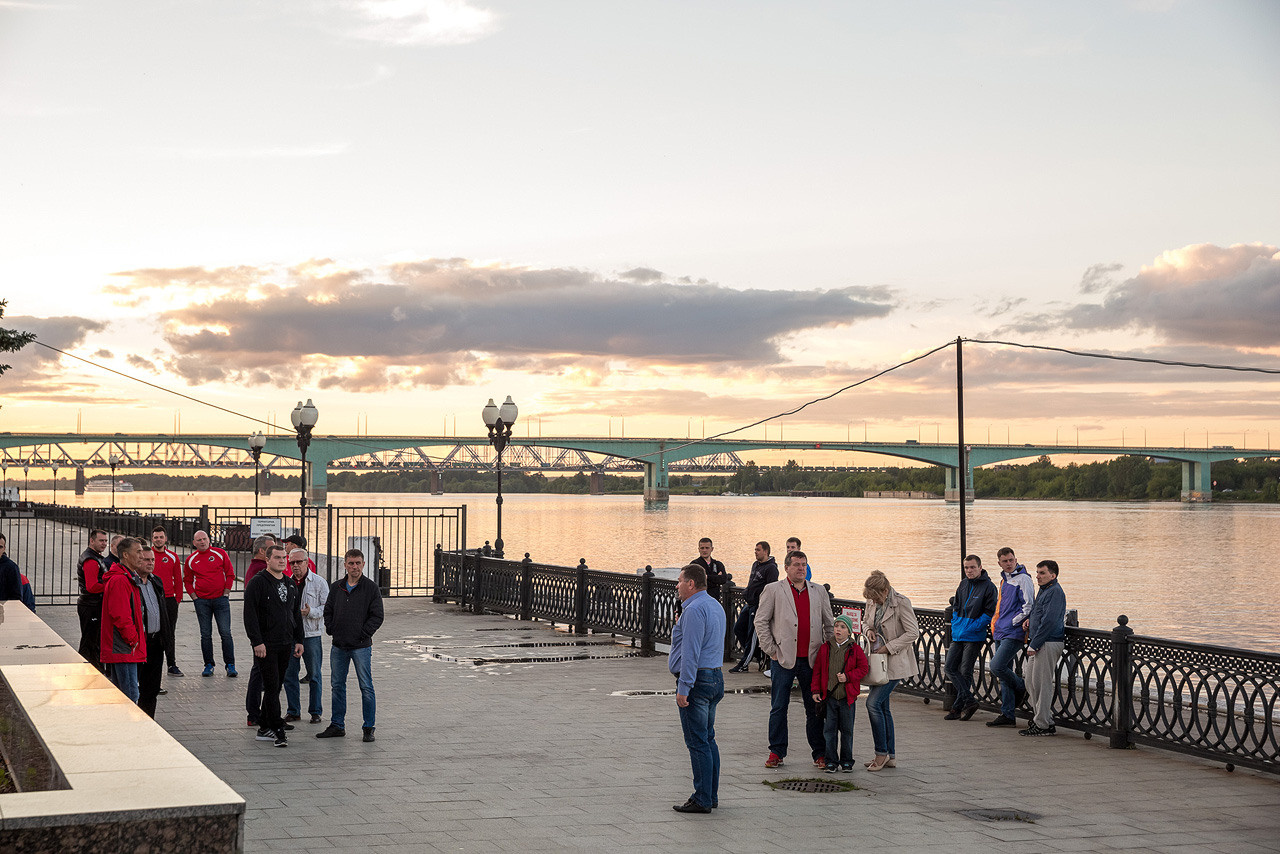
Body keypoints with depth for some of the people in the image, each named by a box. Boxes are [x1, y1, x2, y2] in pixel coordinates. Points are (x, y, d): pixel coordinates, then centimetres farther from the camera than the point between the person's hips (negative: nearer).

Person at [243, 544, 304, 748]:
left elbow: (296, 614, 20)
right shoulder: (258, 582, -8)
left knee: (276, 686, 10)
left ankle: (264, 728, 17)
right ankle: (278, 730, -8)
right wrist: (257, 641, -19)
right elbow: (250, 614, -13)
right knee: (272, 687, -8)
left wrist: (298, 640, 14)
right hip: (266, 645, -7)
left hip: (285, 645, 7)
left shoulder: (290, 584, 14)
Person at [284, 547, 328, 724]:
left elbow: (327, 607, -5)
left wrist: (311, 612, -20)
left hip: (311, 634, -4)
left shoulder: (318, 582, -2)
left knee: (314, 675, 2)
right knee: (289, 674, 5)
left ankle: (315, 711, 11)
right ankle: (293, 711, 15)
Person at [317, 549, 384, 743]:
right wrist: (331, 630, 3)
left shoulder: (371, 588, -4)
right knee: (337, 686, 10)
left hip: (361, 646, -4)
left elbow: (377, 616, -6)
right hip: (338, 646, 5)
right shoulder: (336, 587, 9)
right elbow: (328, 611, 16)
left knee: (366, 687, -1)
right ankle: (337, 725, 20)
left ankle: (369, 728, 6)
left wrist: (363, 634, -12)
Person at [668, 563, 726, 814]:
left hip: (697, 680, -10)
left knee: (697, 742, -5)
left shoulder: (694, 610, -17)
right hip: (716, 677, 10)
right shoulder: (715, 606, 14)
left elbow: (691, 652, -21)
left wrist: (683, 688, -21)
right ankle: (711, 796, 19)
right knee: (708, 739, 14)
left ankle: (702, 799, -3)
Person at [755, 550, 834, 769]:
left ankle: (820, 753, 13)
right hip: (783, 659, -2)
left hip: (812, 659, 2)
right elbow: (760, 621, 1)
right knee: (779, 708, 3)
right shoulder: (773, 590, 1)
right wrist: (771, 650, -3)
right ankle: (776, 752, 13)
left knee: (815, 708, 5)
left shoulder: (819, 591, 10)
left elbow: (829, 623, 16)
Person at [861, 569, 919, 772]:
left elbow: (913, 632, -15)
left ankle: (881, 753, -4)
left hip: (895, 662, -8)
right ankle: (890, 757, 17)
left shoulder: (901, 603, -16)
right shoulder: (871, 603, 4)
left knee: (873, 703, -15)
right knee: (882, 707, 9)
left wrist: (888, 647, -18)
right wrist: (869, 630, -2)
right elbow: (865, 621, 22)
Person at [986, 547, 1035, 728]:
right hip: (1001, 634, 9)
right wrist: (997, 624, 10)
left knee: (996, 667, -17)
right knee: (1004, 674, 8)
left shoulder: (1023, 579, -8)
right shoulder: (1004, 580, 19)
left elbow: (1028, 607, -13)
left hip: (1013, 633, -9)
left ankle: (1021, 688, 8)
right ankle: (1007, 715, 12)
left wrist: (1013, 622, -11)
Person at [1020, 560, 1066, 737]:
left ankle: (1042, 725, -2)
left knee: (1042, 684, -7)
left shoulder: (1055, 592, -14)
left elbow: (1049, 621, -20)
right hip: (1038, 643, 10)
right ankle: (1045, 720, 20)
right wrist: (1030, 620, 10)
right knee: (1031, 683, 12)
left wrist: (1034, 645, -20)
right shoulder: (1043, 590, 18)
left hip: (1049, 643, -10)